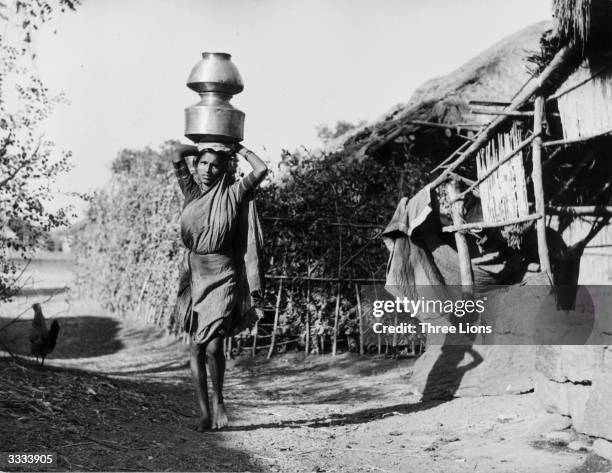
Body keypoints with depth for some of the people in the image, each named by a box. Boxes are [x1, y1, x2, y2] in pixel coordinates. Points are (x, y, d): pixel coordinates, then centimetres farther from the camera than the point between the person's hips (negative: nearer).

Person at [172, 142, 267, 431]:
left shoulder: (232, 193, 0)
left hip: (222, 276, -3)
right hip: (194, 274, 3)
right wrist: (205, 148, 11)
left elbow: (261, 170, -11)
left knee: (214, 345, -12)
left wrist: (238, 150, 3)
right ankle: (205, 413, 11)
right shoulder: (192, 192, 8)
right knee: (196, 348, 3)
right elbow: (178, 157, -1)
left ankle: (218, 399, 15)